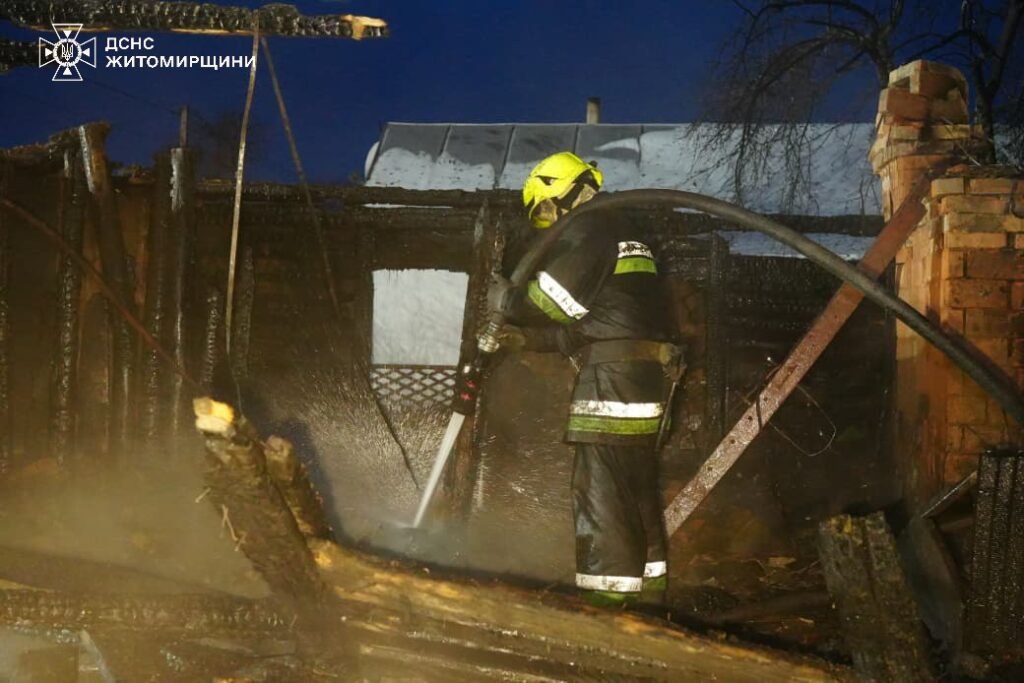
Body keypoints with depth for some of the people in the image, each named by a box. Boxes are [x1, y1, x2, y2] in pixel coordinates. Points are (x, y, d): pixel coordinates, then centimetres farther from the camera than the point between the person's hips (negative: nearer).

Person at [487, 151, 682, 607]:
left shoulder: (588, 230, -5)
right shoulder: (626, 230, 25)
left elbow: (552, 303, -10)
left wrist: (502, 298, 8)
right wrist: (523, 338, 13)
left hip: (613, 377, -10)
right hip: (649, 372, 10)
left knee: (601, 492, -9)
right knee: (639, 489, 14)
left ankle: (608, 596, -10)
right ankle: (648, 589, 20)